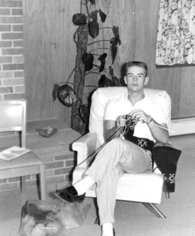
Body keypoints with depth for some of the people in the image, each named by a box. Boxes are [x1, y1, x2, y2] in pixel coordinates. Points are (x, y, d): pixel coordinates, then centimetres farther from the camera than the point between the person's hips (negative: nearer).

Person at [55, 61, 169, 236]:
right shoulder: (114, 105, 17)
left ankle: (80, 188, -38)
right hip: (116, 156, 2)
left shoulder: (154, 108, 14)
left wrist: (148, 119, -17)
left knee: (117, 144, -37)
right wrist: (118, 127, -17)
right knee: (107, 171, -37)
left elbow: (164, 138, 0)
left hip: (142, 158, -1)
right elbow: (107, 136, 6)